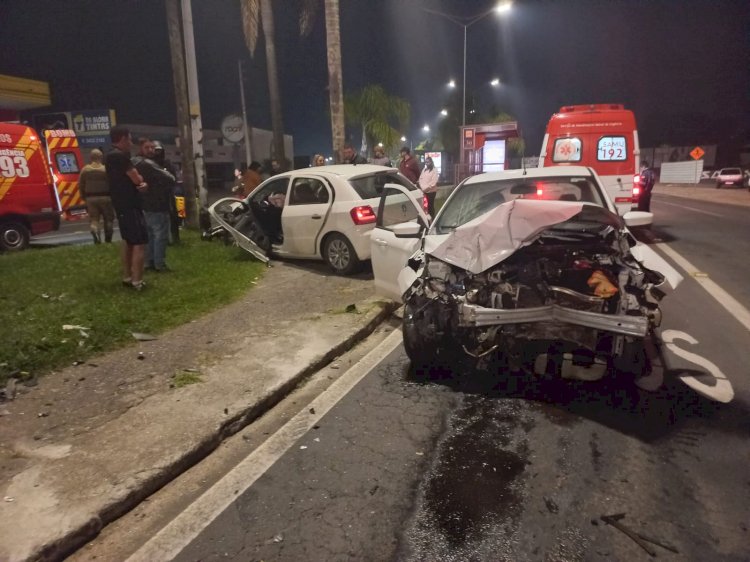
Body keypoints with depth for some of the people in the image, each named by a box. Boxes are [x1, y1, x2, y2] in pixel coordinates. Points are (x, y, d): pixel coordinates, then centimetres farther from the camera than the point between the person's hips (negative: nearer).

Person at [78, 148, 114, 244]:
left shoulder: (85, 169, 2)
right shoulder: (106, 169, -8)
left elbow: (81, 185, 6)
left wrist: (83, 197, 18)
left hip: (91, 198, 2)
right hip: (105, 197, -2)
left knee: (94, 219, 7)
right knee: (108, 218, 11)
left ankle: (95, 231, -21)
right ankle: (108, 239, 14)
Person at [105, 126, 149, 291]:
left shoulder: (112, 156, 16)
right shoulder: (119, 156, -17)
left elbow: (131, 179, 11)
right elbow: (136, 179, -18)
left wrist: (143, 184, -10)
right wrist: (142, 181, 5)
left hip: (122, 205, 11)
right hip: (129, 205, -11)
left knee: (128, 241, 18)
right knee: (140, 242, -11)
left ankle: (127, 277, 25)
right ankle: (137, 282, -11)